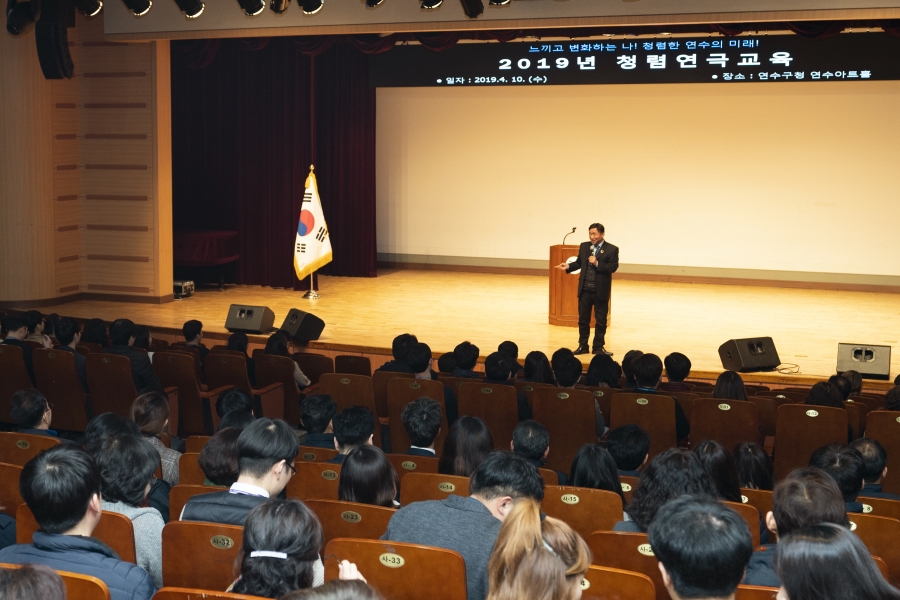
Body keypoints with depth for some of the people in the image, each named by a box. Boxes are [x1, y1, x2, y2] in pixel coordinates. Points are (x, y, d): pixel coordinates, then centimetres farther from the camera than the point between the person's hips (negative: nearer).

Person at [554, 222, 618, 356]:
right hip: (585, 290, 4)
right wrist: (568, 266, -6)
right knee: (583, 319, 10)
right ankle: (583, 346, 20)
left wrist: (597, 263, -24)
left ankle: (598, 347, 17)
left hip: (601, 291, -3)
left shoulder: (612, 249, -7)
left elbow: (613, 267, -15)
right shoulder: (584, 246, 6)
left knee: (600, 320, 6)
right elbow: (579, 262, 12)